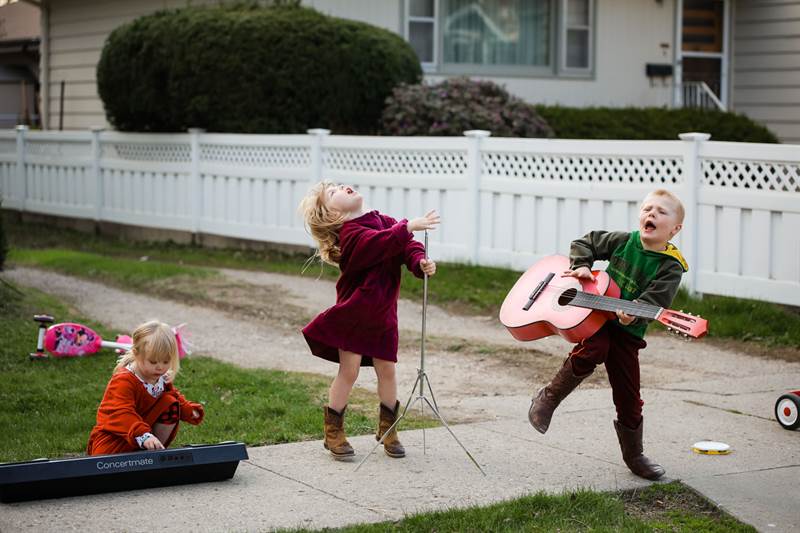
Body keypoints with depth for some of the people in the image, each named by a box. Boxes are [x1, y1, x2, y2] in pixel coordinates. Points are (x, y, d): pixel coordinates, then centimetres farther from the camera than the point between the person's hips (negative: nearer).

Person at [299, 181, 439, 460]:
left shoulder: (385, 221, 5)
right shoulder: (350, 233, -18)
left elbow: (407, 245, -5)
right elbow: (380, 243, -35)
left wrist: (420, 262, -25)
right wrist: (409, 226, -41)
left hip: (382, 312, 6)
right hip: (352, 312, -6)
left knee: (387, 369, 8)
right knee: (349, 370, -2)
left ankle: (387, 427, 25)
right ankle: (333, 431, 12)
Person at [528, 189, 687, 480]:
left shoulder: (671, 266, -8)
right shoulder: (624, 240, -1)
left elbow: (654, 300, -20)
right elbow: (584, 243, 12)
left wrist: (633, 314, -39)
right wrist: (581, 267, -7)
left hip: (628, 333, 0)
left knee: (629, 399, 5)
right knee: (592, 350, -34)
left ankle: (634, 455, 26)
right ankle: (549, 397, -13)